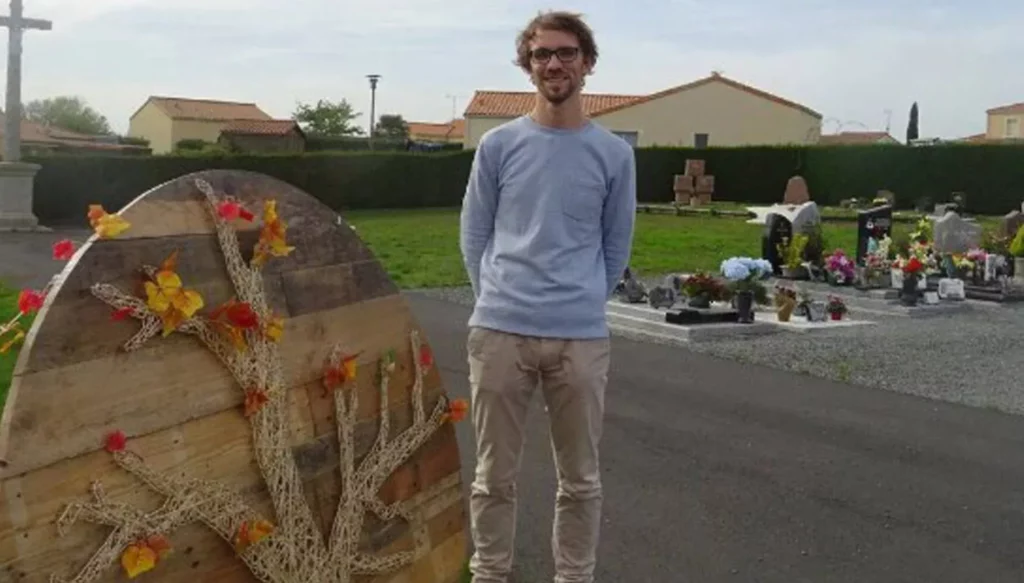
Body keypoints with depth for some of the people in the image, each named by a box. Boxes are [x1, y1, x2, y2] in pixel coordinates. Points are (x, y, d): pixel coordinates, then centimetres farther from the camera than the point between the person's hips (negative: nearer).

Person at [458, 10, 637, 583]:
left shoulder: (614, 154, 4)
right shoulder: (498, 144, 3)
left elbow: (616, 247, 11)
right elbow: (474, 236, 9)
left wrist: (583, 304, 9)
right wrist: (500, 303, 6)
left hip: (582, 338, 0)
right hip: (500, 333, 0)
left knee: (581, 479, 10)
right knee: (495, 475, 10)